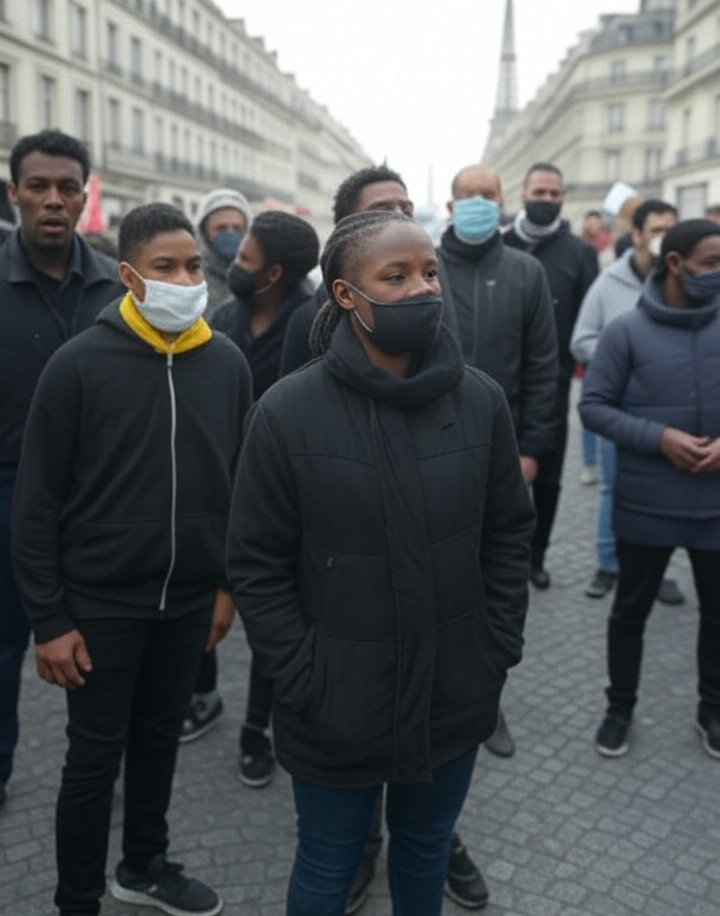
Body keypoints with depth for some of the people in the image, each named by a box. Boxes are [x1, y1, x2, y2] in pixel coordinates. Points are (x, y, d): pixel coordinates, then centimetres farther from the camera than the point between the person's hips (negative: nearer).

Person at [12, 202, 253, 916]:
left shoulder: (227, 364, -2)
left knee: (160, 735, 20)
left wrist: (229, 582, 6)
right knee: (96, 755, 9)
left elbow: (239, 484, 6)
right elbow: (37, 501, -10)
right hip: (102, 602, -4)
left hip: (189, 599, 4)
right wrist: (49, 619, -11)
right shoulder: (79, 364, -13)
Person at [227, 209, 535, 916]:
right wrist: (302, 682, -11)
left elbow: (508, 534, 4)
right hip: (337, 710, -2)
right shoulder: (287, 412, -15)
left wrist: (497, 650, 1)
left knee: (427, 850, 25)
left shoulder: (480, 400, -6)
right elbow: (257, 567, -10)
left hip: (455, 697, 3)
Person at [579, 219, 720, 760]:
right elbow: (593, 405, -8)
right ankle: (620, 707, 32)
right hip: (647, 502, -2)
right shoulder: (628, 331, -9)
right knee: (631, 610, 12)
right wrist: (659, 437, -18)